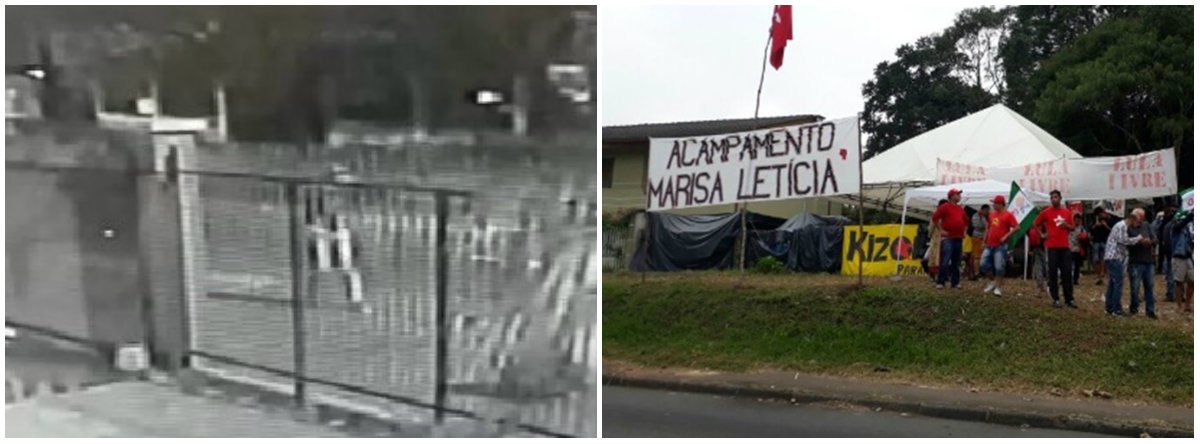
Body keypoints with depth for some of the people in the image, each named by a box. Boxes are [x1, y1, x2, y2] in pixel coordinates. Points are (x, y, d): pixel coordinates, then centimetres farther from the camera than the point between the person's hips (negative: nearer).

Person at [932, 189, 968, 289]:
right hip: (948, 238, -7)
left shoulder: (961, 209, 17)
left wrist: (964, 231, 18)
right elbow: (935, 218, -9)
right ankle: (941, 282, -8)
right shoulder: (945, 207, -4)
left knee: (956, 262, 9)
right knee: (945, 261, -11)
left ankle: (954, 282, 14)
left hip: (959, 239, 7)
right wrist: (941, 230, -10)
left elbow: (965, 221, 31)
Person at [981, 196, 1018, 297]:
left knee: (999, 267, -5)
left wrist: (1006, 236, -18)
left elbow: (1016, 227, -12)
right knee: (983, 264, 5)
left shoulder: (1008, 215, -7)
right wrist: (984, 241, 17)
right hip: (989, 245, 7)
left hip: (1001, 246, -7)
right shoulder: (991, 215, 12)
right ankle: (994, 281, 23)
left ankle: (997, 287, 3)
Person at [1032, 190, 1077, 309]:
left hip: (1065, 246, 2)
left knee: (1067, 273, 3)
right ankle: (1055, 299, 5)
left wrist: (1066, 225, -8)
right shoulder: (1046, 212, -1)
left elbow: (1073, 227, 13)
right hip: (1052, 247, -2)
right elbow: (1035, 223, 9)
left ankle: (1070, 299, 9)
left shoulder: (1067, 211, 6)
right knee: (1053, 274, -1)